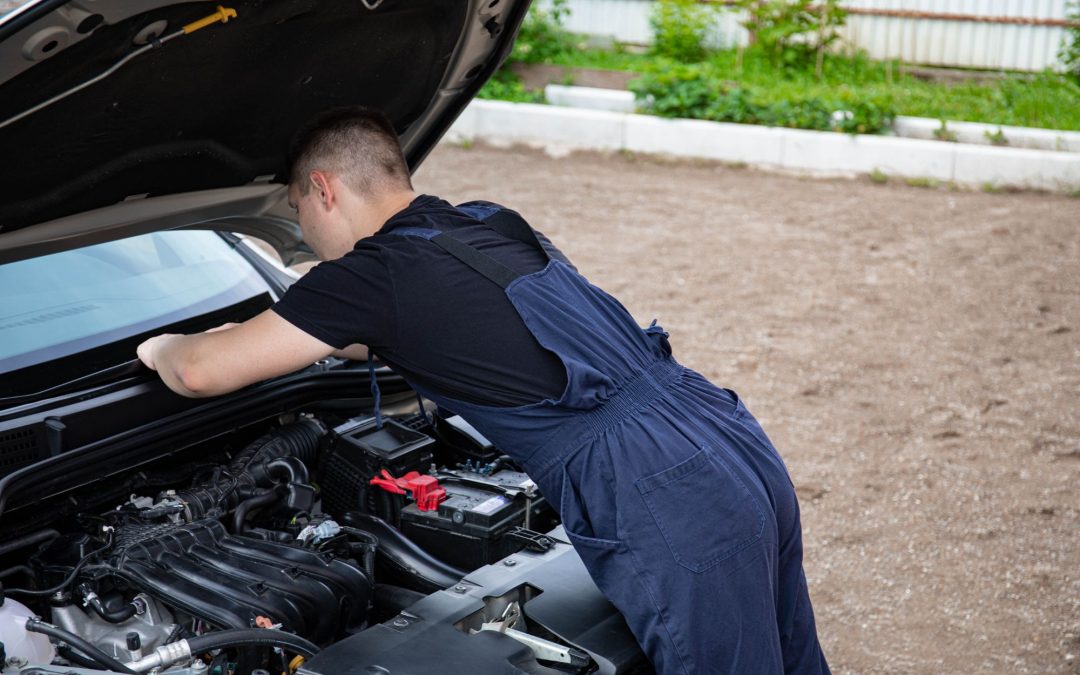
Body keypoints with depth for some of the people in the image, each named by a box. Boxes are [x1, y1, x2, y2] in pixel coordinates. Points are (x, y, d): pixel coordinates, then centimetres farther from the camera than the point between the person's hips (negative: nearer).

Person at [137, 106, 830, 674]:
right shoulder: (497, 224, 21)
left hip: (673, 513, -9)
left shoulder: (376, 271, -4)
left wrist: (161, 346, 26)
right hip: (746, 451, 9)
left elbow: (202, 371, 0)